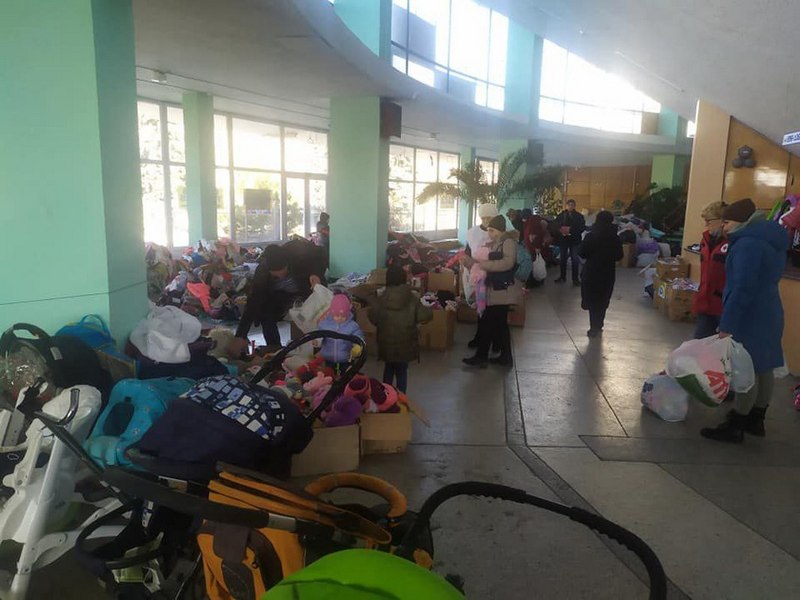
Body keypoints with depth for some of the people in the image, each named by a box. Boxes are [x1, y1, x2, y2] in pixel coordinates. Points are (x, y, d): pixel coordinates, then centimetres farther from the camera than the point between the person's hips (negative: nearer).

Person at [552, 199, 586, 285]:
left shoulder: (579, 216, -1)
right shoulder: (561, 215, 3)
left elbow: (582, 227, -9)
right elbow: (554, 225, 1)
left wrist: (571, 230, -20)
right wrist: (560, 230, -18)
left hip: (574, 240, -2)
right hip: (563, 239, 2)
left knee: (575, 259, -1)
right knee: (563, 258, 11)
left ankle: (575, 278, 5)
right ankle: (562, 277, 22)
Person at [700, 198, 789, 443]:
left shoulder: (748, 244, -19)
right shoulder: (768, 240, 15)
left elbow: (742, 289, -24)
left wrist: (727, 324, -21)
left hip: (750, 317, -10)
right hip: (767, 313, 10)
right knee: (763, 368, 15)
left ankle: (734, 427, 4)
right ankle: (756, 421, 26)